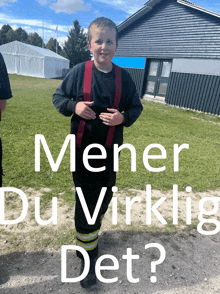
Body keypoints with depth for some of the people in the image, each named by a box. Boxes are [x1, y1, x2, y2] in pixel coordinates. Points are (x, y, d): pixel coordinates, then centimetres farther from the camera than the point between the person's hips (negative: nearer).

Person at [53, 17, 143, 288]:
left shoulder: (123, 77, -1)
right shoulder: (79, 71, -5)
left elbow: (136, 107, 6)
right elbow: (58, 97, 3)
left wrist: (123, 118, -16)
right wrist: (74, 106, -18)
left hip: (110, 150, 3)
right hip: (82, 148, -2)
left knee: (104, 198, 17)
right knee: (85, 202, 3)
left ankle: (91, 230, 50)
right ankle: (88, 257, 23)